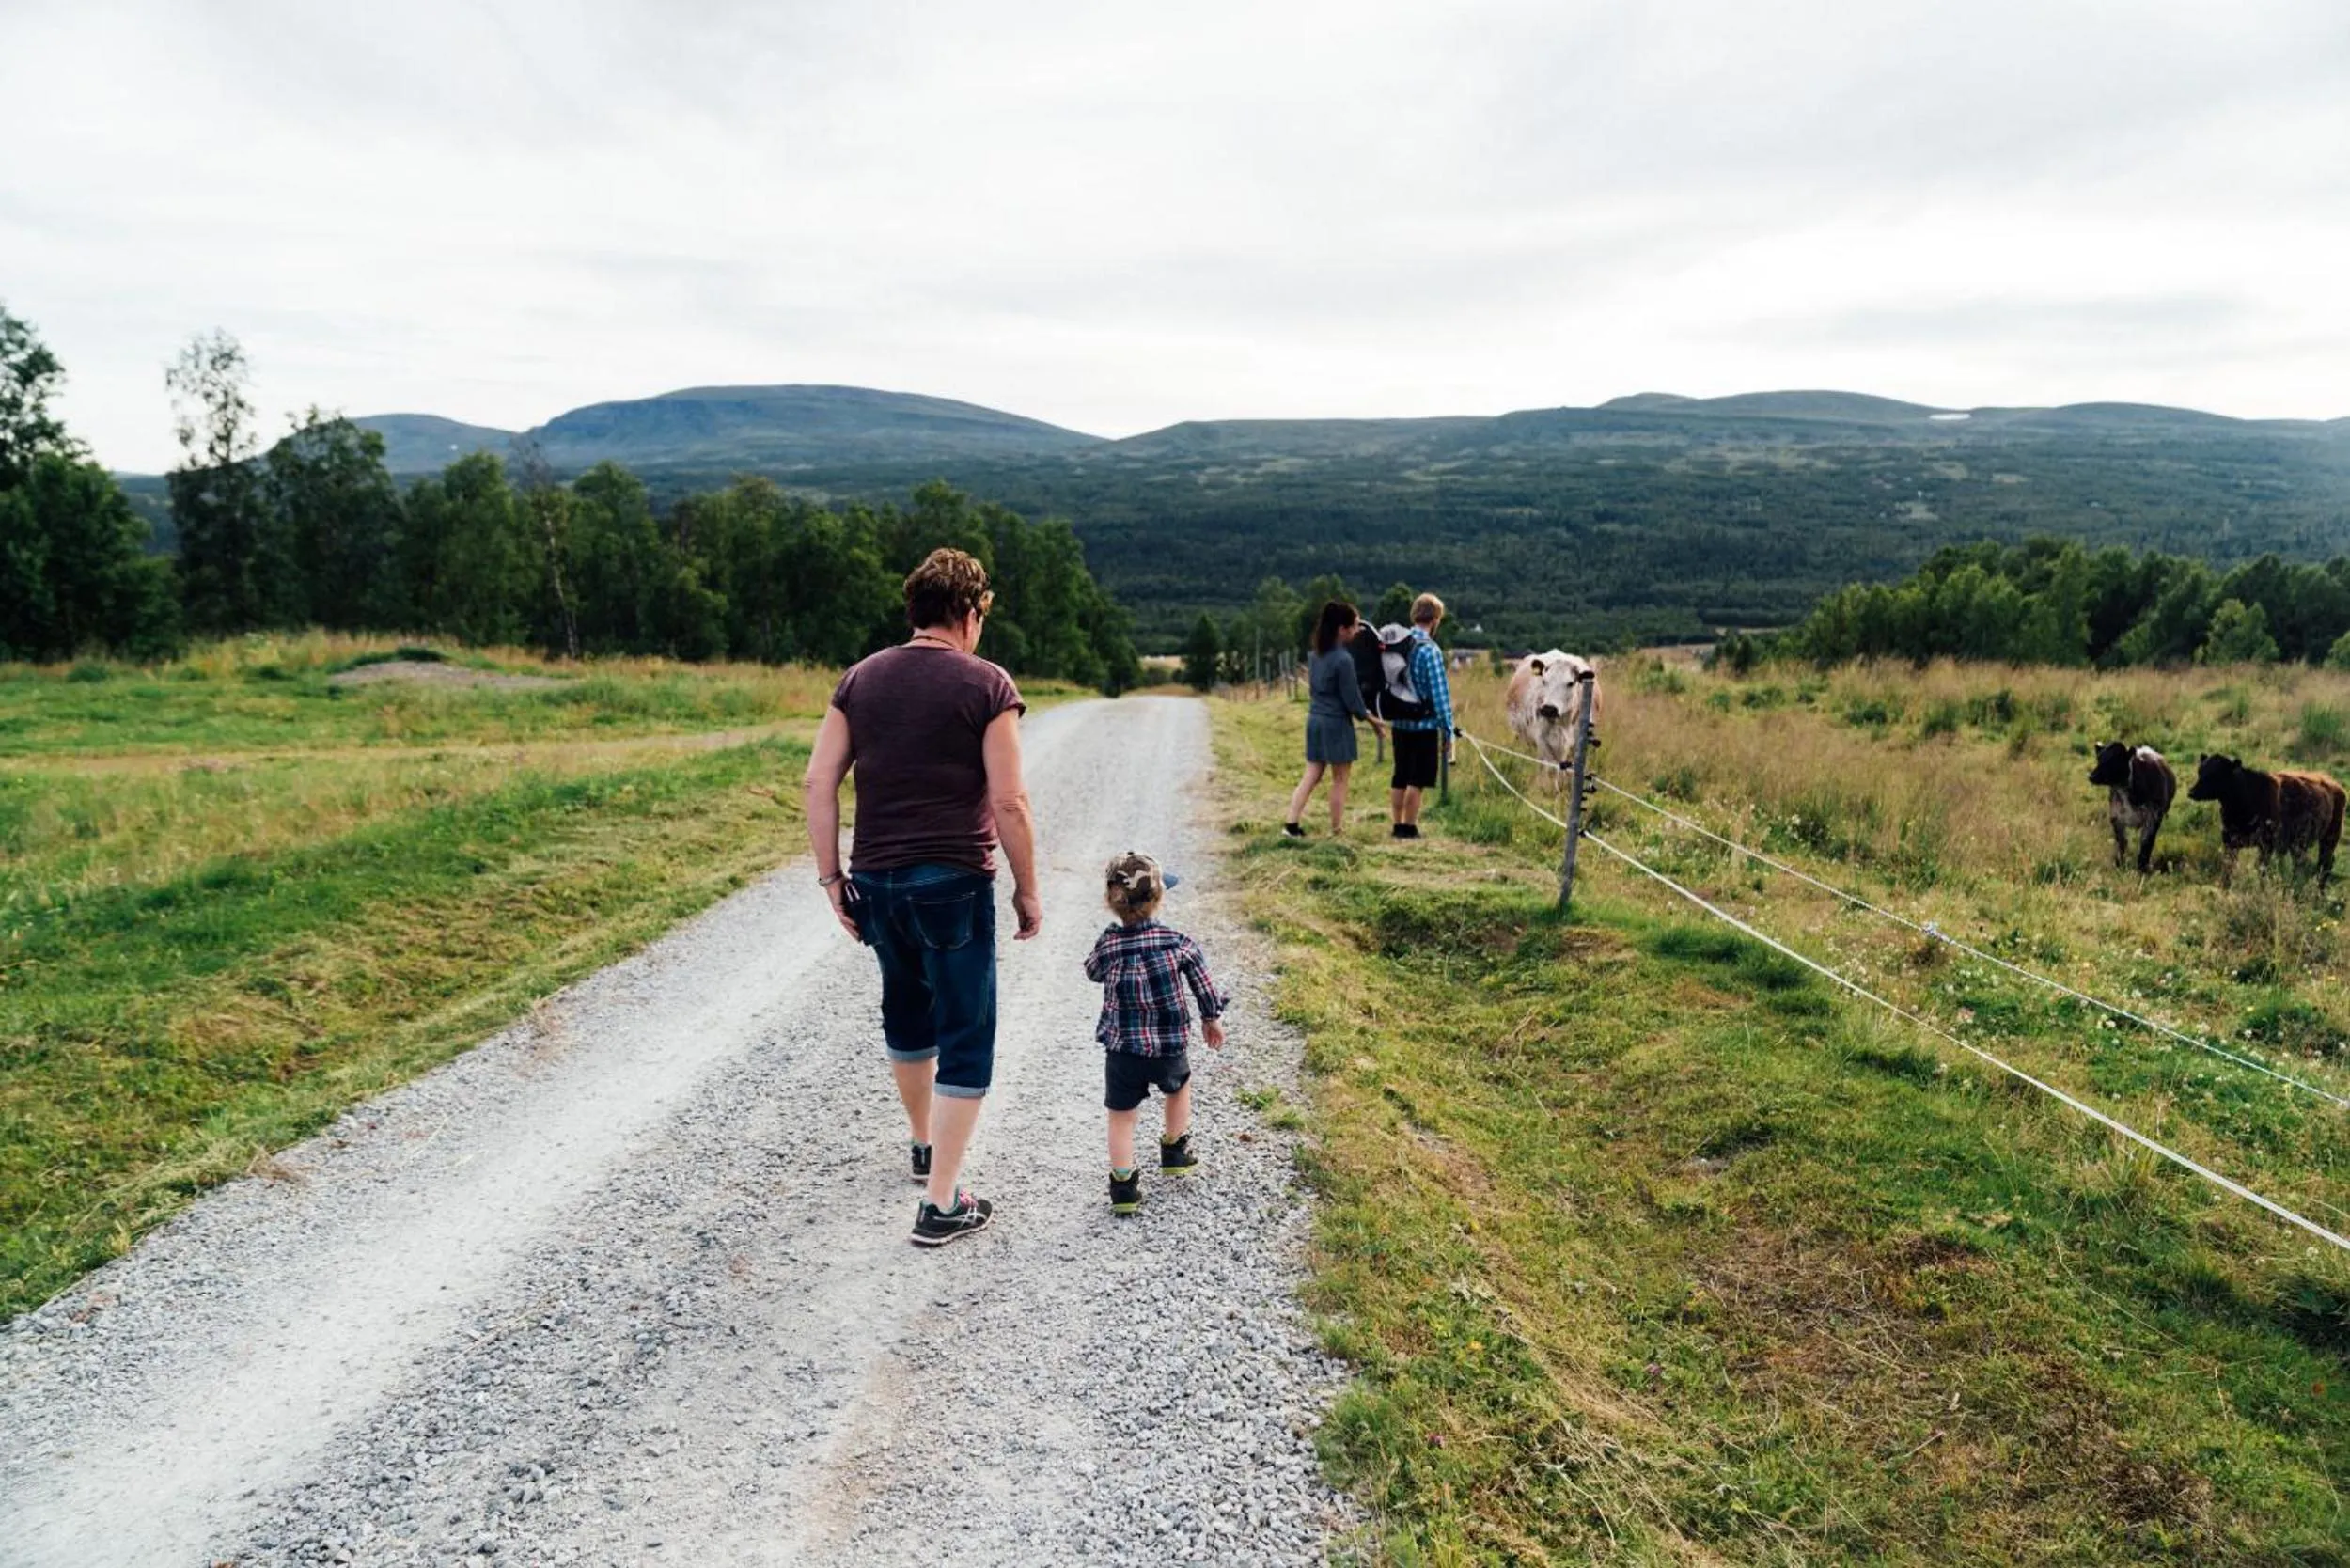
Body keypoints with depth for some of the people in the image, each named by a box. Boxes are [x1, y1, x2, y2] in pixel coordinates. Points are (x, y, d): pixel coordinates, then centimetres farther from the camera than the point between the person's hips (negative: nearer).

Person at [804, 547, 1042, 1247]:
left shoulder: (861, 679, 6)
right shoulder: (986, 685, -7)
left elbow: (819, 782, 1)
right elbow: (1009, 802, -12)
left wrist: (831, 877, 7)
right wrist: (1027, 890, -1)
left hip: (877, 881, 5)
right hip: (953, 882, -5)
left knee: (906, 1011, 25)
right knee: (967, 1037, 5)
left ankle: (925, 1144, 44)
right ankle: (940, 1203, 4)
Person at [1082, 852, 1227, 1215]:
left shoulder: (1107, 949, -13)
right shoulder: (1177, 942, -12)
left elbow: (1092, 972, 9)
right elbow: (1202, 982, 1)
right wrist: (1212, 1018, 17)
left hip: (1123, 1050, -2)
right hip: (1171, 1045, 2)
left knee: (1121, 1117, 10)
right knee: (1179, 1086, 32)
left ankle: (1124, 1186, 8)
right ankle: (1175, 1151, 43)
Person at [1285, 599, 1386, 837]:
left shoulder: (1317, 654, 5)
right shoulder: (1343, 659, -19)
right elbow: (1352, 700, -14)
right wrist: (1373, 721, 0)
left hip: (1314, 719, 7)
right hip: (1336, 723, -7)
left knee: (1311, 776, 11)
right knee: (1340, 780, 5)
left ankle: (1291, 824, 6)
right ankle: (1337, 831, 12)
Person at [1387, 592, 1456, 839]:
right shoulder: (1430, 650, -16)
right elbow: (1440, 694, -15)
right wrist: (1448, 731, -10)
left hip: (1400, 723, 6)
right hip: (1425, 725, -6)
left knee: (1400, 778, 14)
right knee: (1416, 781, 2)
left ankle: (1398, 825, 22)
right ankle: (1410, 828, 7)